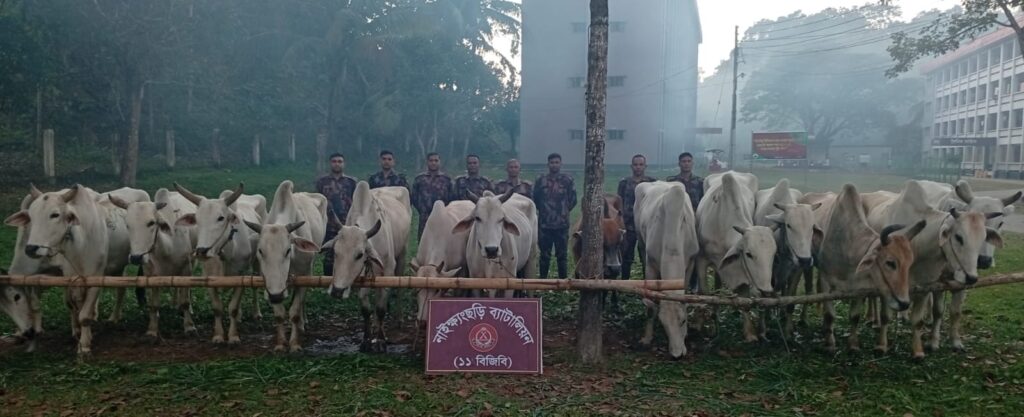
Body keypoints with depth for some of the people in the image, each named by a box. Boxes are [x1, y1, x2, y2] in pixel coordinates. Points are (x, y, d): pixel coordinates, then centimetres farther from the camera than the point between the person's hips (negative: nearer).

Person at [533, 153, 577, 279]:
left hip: (562, 225, -1)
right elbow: (535, 200, 11)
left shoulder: (568, 181, 3)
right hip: (544, 224, 1)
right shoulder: (540, 180, 5)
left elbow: (573, 200, 7)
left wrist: (564, 211, 5)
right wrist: (544, 211, 11)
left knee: (562, 254, 5)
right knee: (544, 255, 7)